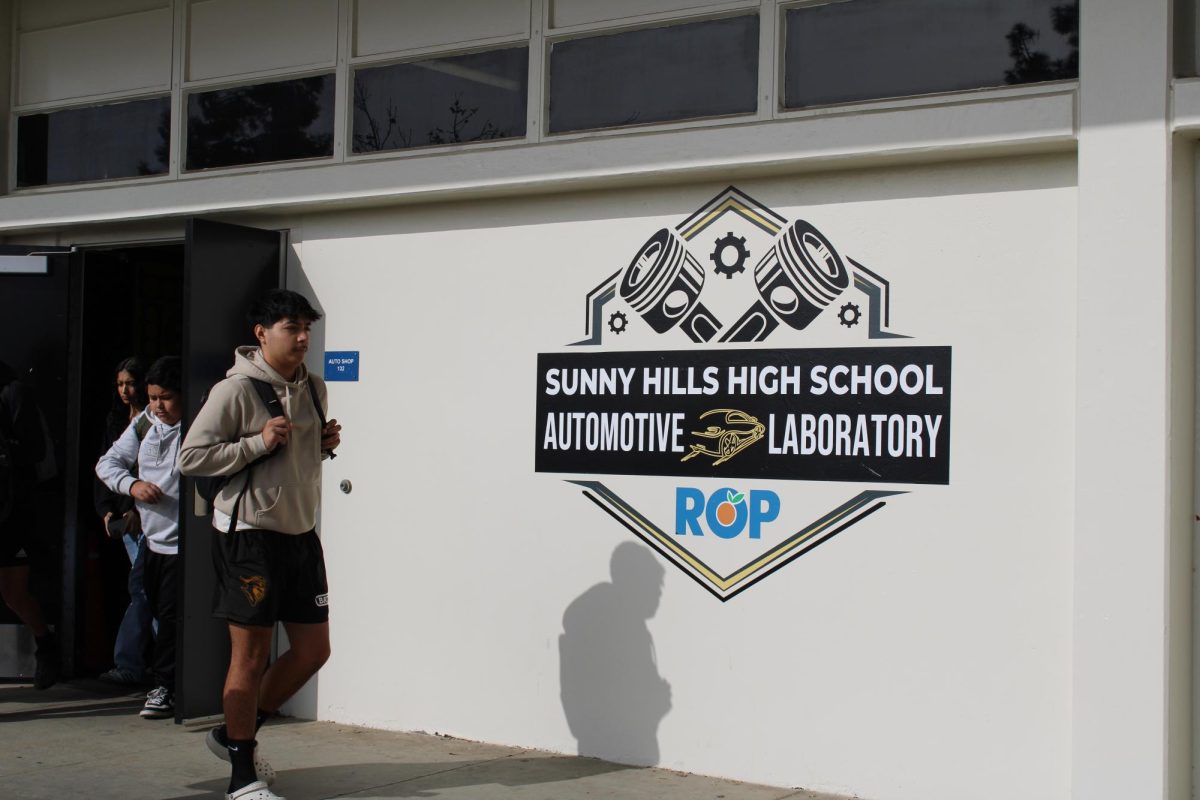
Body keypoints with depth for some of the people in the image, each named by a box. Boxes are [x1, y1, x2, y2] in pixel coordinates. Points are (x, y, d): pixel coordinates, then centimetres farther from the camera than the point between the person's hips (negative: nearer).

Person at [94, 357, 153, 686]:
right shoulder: (115, 420, 16)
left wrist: (139, 510, -17)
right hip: (123, 514, 7)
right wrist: (106, 509, 9)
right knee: (145, 587, 8)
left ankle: (127, 664, -5)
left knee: (140, 586, -9)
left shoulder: (152, 422, -7)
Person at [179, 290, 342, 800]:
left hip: (301, 532, 8)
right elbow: (190, 458, -13)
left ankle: (236, 734, 29)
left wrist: (326, 444, 3)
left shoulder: (313, 388, 10)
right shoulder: (235, 390, -12)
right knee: (251, 655, 1)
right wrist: (259, 442, -20)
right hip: (249, 533, -7)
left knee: (313, 649, 10)